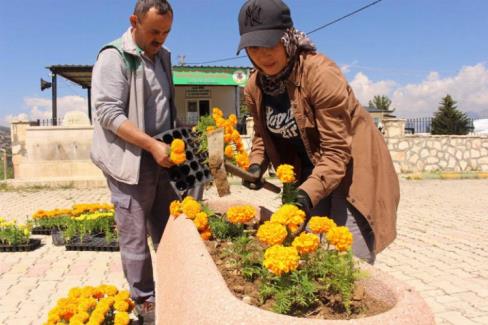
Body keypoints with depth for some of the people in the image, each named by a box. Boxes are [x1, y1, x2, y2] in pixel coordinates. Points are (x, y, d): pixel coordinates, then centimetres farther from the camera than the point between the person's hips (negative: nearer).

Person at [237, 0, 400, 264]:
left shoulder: (321, 74, -26)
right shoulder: (255, 87, -6)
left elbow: (337, 152, -26)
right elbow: (263, 134, 11)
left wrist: (307, 194, -39)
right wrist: (256, 166, -9)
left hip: (351, 167, -6)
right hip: (308, 170, 6)